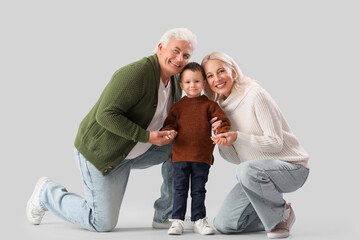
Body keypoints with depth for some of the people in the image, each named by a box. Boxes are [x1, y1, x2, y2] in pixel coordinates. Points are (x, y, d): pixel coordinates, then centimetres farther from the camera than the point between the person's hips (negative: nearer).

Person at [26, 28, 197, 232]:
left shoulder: (175, 82, 1)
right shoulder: (136, 73, -26)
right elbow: (106, 115, -30)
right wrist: (147, 137, -30)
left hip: (130, 152, 8)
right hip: (101, 151, -8)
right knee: (103, 224, -3)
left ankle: (165, 217, 6)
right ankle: (47, 193, 20)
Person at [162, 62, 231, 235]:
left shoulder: (209, 105, 4)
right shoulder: (177, 106, 7)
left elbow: (222, 121, 0)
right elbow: (169, 123, 8)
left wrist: (222, 133, -20)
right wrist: (168, 132, -15)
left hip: (202, 157, 0)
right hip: (180, 156, 0)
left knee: (199, 190, 9)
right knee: (180, 190, 4)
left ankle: (199, 221, 18)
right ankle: (177, 221, 10)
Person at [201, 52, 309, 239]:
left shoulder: (255, 95, -16)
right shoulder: (220, 107, 5)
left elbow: (276, 143, -19)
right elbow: (233, 157, 5)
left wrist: (237, 137, -30)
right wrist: (222, 138, -15)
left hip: (291, 166, -7)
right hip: (258, 173, 7)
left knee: (247, 170, -38)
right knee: (223, 224, -4)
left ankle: (282, 213, -11)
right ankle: (275, 216, 18)